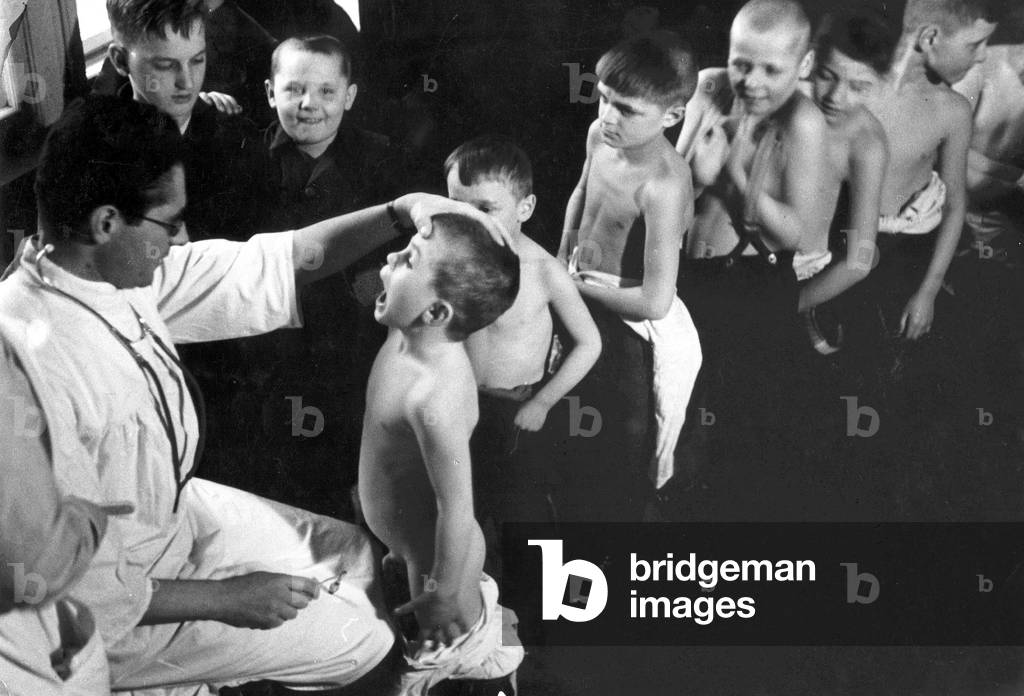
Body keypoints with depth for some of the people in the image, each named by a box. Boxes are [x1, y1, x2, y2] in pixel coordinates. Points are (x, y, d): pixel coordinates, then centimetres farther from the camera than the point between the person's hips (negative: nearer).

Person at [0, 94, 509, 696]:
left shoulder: (120, 264, -12)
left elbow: (271, 268, -2)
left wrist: (402, 212, -12)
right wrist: (226, 599, -21)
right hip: (126, 607, -8)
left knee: (350, 553, 19)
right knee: (368, 646, 2)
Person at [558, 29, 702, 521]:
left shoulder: (663, 186, -34)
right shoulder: (600, 135, -11)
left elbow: (655, 301, -32)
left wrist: (582, 287, -18)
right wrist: (562, 261, 9)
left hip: (633, 322, -8)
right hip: (583, 300, 8)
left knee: (625, 440, 13)